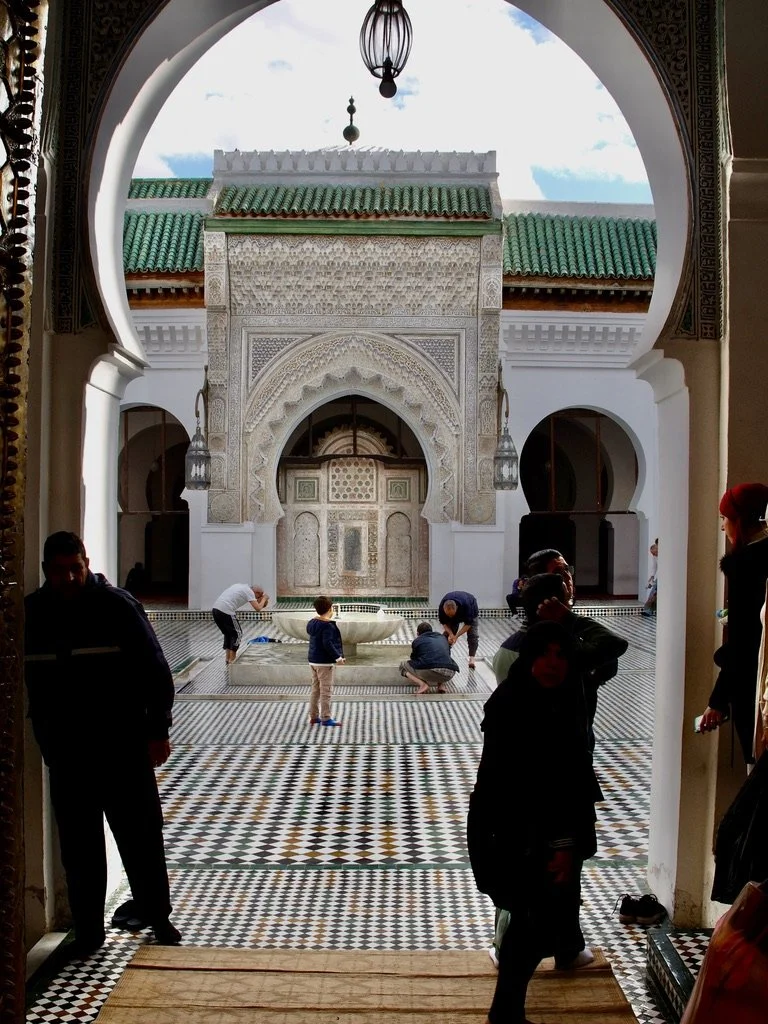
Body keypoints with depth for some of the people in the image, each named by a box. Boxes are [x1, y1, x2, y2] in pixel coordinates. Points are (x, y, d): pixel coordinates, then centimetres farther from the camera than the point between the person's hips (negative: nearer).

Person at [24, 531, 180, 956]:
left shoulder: (117, 605, -8)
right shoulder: (32, 613, 2)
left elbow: (155, 671, -7)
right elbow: (28, 682, 11)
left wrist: (157, 731, -9)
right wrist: (43, 739, 7)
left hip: (123, 747, -3)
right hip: (64, 750, 3)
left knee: (141, 838, 7)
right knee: (78, 845, 10)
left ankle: (158, 919, 24)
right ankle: (87, 930, 24)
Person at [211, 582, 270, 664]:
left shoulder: (241, 586, 21)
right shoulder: (249, 592, -2)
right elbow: (258, 608, -10)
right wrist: (264, 598, 7)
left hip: (215, 608, 8)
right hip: (226, 611, -8)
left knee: (228, 633, 23)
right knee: (237, 633, 7)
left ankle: (228, 658, 26)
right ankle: (232, 661, 6)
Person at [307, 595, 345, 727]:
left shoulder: (312, 623, 7)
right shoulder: (327, 625, -19)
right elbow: (327, 643, -27)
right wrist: (338, 657, -19)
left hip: (313, 660, 9)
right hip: (324, 662, -9)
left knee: (315, 689, 14)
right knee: (326, 690, -1)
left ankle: (313, 717, 20)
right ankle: (325, 718, 3)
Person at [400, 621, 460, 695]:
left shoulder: (417, 640, 17)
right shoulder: (443, 638, 27)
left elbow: (413, 659, 29)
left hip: (429, 672, -4)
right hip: (449, 674, 4)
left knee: (403, 665, 23)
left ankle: (422, 684, -1)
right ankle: (441, 684, 14)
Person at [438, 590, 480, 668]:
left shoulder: (466, 605, -46)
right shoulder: (441, 607, -37)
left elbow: (468, 623, -34)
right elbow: (443, 623, -20)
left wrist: (456, 636, -38)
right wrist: (450, 634, -35)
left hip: (471, 610, -3)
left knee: (473, 634, -17)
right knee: (447, 634, -11)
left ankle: (472, 658, -15)